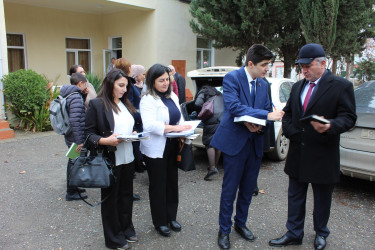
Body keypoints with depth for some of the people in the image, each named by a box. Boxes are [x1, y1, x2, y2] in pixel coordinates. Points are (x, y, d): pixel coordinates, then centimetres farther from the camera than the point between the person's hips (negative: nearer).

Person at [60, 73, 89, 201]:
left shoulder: (67, 95, 10)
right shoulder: (76, 97, -21)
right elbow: (75, 120, -27)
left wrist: (84, 95, 7)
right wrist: (80, 141, -25)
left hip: (69, 137, 10)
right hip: (75, 138, -10)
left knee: (73, 162, 21)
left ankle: (73, 187, 37)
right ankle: (71, 193, 15)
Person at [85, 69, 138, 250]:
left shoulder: (126, 104, 11)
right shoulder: (96, 104, -9)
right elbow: (88, 133, -11)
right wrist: (105, 141, -26)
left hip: (128, 158, 6)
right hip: (110, 160, -6)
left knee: (126, 195, 17)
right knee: (111, 198, 10)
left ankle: (126, 228, 37)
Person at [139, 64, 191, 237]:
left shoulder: (173, 96, 10)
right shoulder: (148, 100, -13)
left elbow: (179, 118, 17)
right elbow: (149, 125, -26)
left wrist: (183, 132, -3)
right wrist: (175, 128, -29)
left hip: (172, 146, 7)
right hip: (156, 149, -6)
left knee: (172, 182, 15)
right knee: (158, 185, 7)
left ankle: (171, 217, 33)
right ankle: (160, 222, 24)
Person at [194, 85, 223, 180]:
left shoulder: (202, 92, 14)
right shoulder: (219, 94, 30)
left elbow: (198, 103, -3)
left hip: (212, 120, -6)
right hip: (223, 120, 6)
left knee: (210, 144, -6)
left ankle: (212, 168, -17)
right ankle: (215, 165, 24)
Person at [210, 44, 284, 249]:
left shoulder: (263, 84, 10)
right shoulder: (232, 78, -10)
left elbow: (267, 112, 12)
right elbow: (233, 106, -24)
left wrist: (258, 125, -11)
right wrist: (266, 115, -27)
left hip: (255, 142, 6)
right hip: (235, 141, -6)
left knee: (248, 188, 15)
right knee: (230, 189, 3)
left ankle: (240, 223, 35)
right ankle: (224, 230, 20)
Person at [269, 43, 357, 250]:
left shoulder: (341, 86, -7)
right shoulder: (298, 87, 11)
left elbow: (348, 117, -10)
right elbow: (288, 113, 17)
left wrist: (330, 126, -30)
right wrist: (290, 131, -2)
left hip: (323, 156, -5)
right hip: (298, 154, 5)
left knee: (322, 198, 13)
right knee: (295, 196, 14)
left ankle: (321, 233, 35)